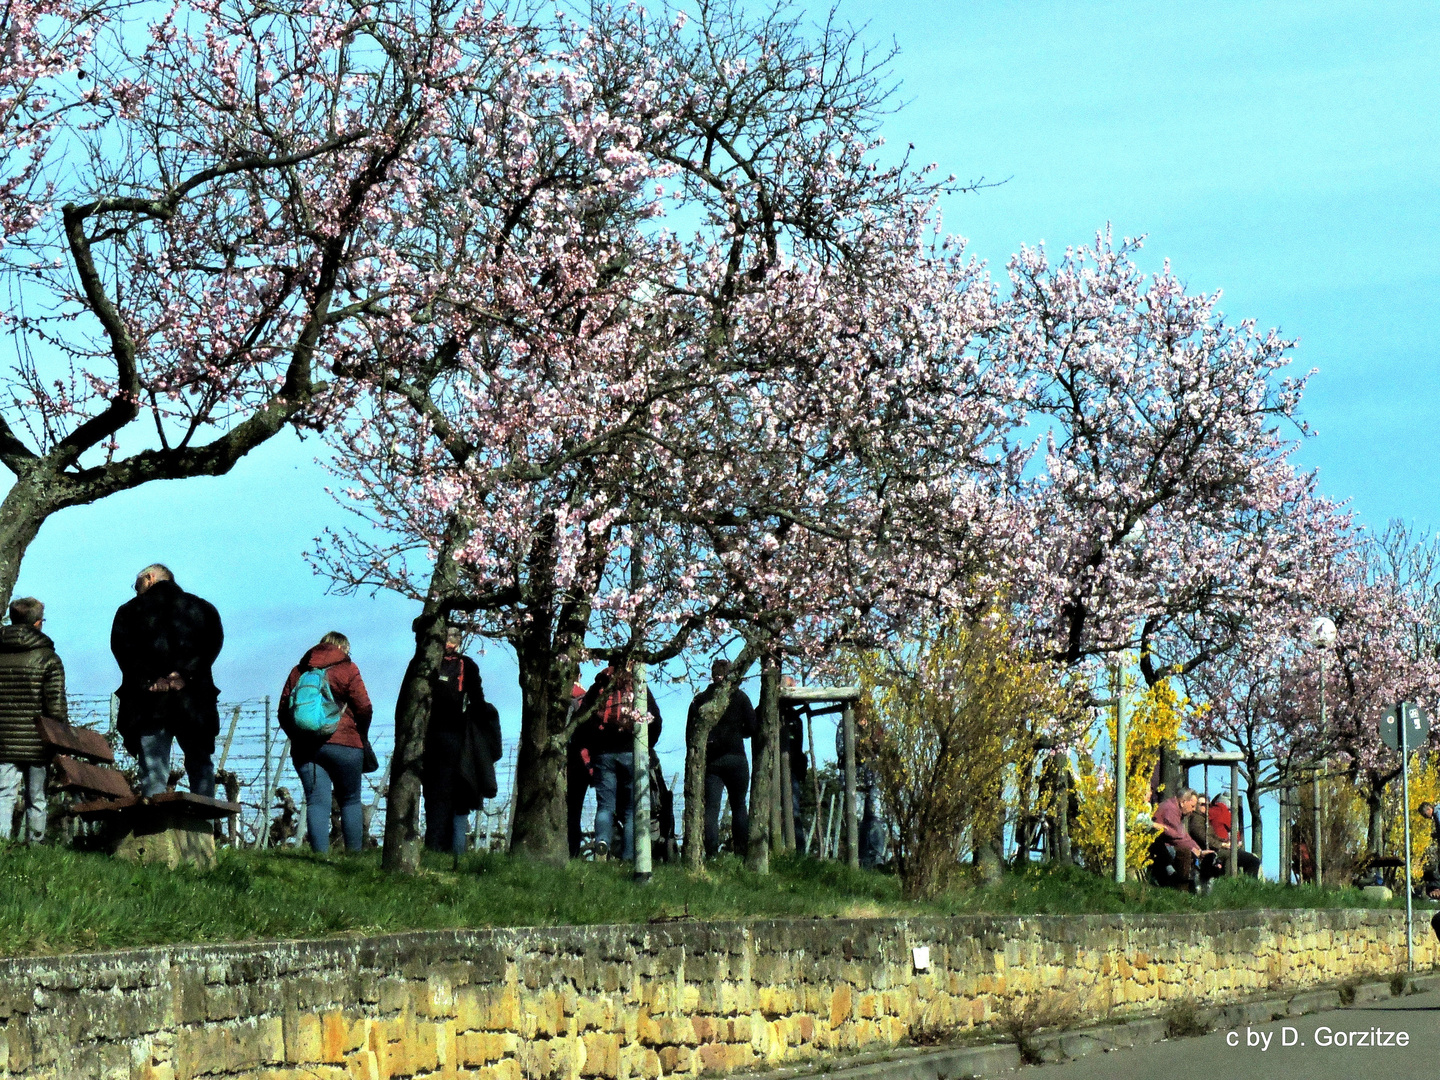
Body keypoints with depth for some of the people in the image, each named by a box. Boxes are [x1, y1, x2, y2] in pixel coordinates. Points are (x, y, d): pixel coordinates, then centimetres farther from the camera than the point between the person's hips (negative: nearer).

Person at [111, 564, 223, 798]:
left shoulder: (129, 610, 12)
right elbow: (213, 642, -2)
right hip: (192, 700, 1)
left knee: (153, 770, -1)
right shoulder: (203, 608, 15)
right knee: (201, 766, 8)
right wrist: (185, 673, -9)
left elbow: (121, 647, -4)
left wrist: (148, 679, -9)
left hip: (148, 704, -1)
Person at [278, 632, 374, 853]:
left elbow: (283, 711, 13)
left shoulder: (298, 670, 15)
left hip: (304, 748, 3)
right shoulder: (347, 669, 4)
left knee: (316, 801, -2)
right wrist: (362, 736, 14)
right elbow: (364, 708, -2)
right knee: (350, 800, 8)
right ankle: (354, 854, 2)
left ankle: (321, 854, -14)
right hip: (343, 744, -3)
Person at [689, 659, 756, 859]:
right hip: (735, 758, -1)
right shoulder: (739, 697, -1)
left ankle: (711, 852, -12)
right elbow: (752, 728, -2)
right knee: (739, 806, 10)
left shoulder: (699, 699, 4)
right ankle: (742, 851, 6)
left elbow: (690, 730, 2)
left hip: (709, 760, 1)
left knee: (711, 808, -1)